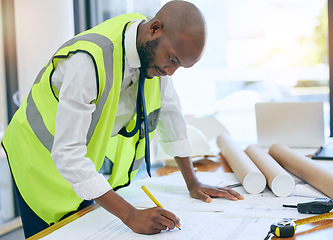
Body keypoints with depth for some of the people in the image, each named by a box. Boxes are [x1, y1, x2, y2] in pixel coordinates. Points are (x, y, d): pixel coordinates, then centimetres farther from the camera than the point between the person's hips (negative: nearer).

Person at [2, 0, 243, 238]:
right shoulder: (89, 59, -37)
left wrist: (193, 183, -1)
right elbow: (67, 152, -39)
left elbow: (169, 109, -2)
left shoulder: (157, 49, -15)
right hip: (44, 154, -6)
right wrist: (131, 215, -42)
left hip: (87, 157, 6)